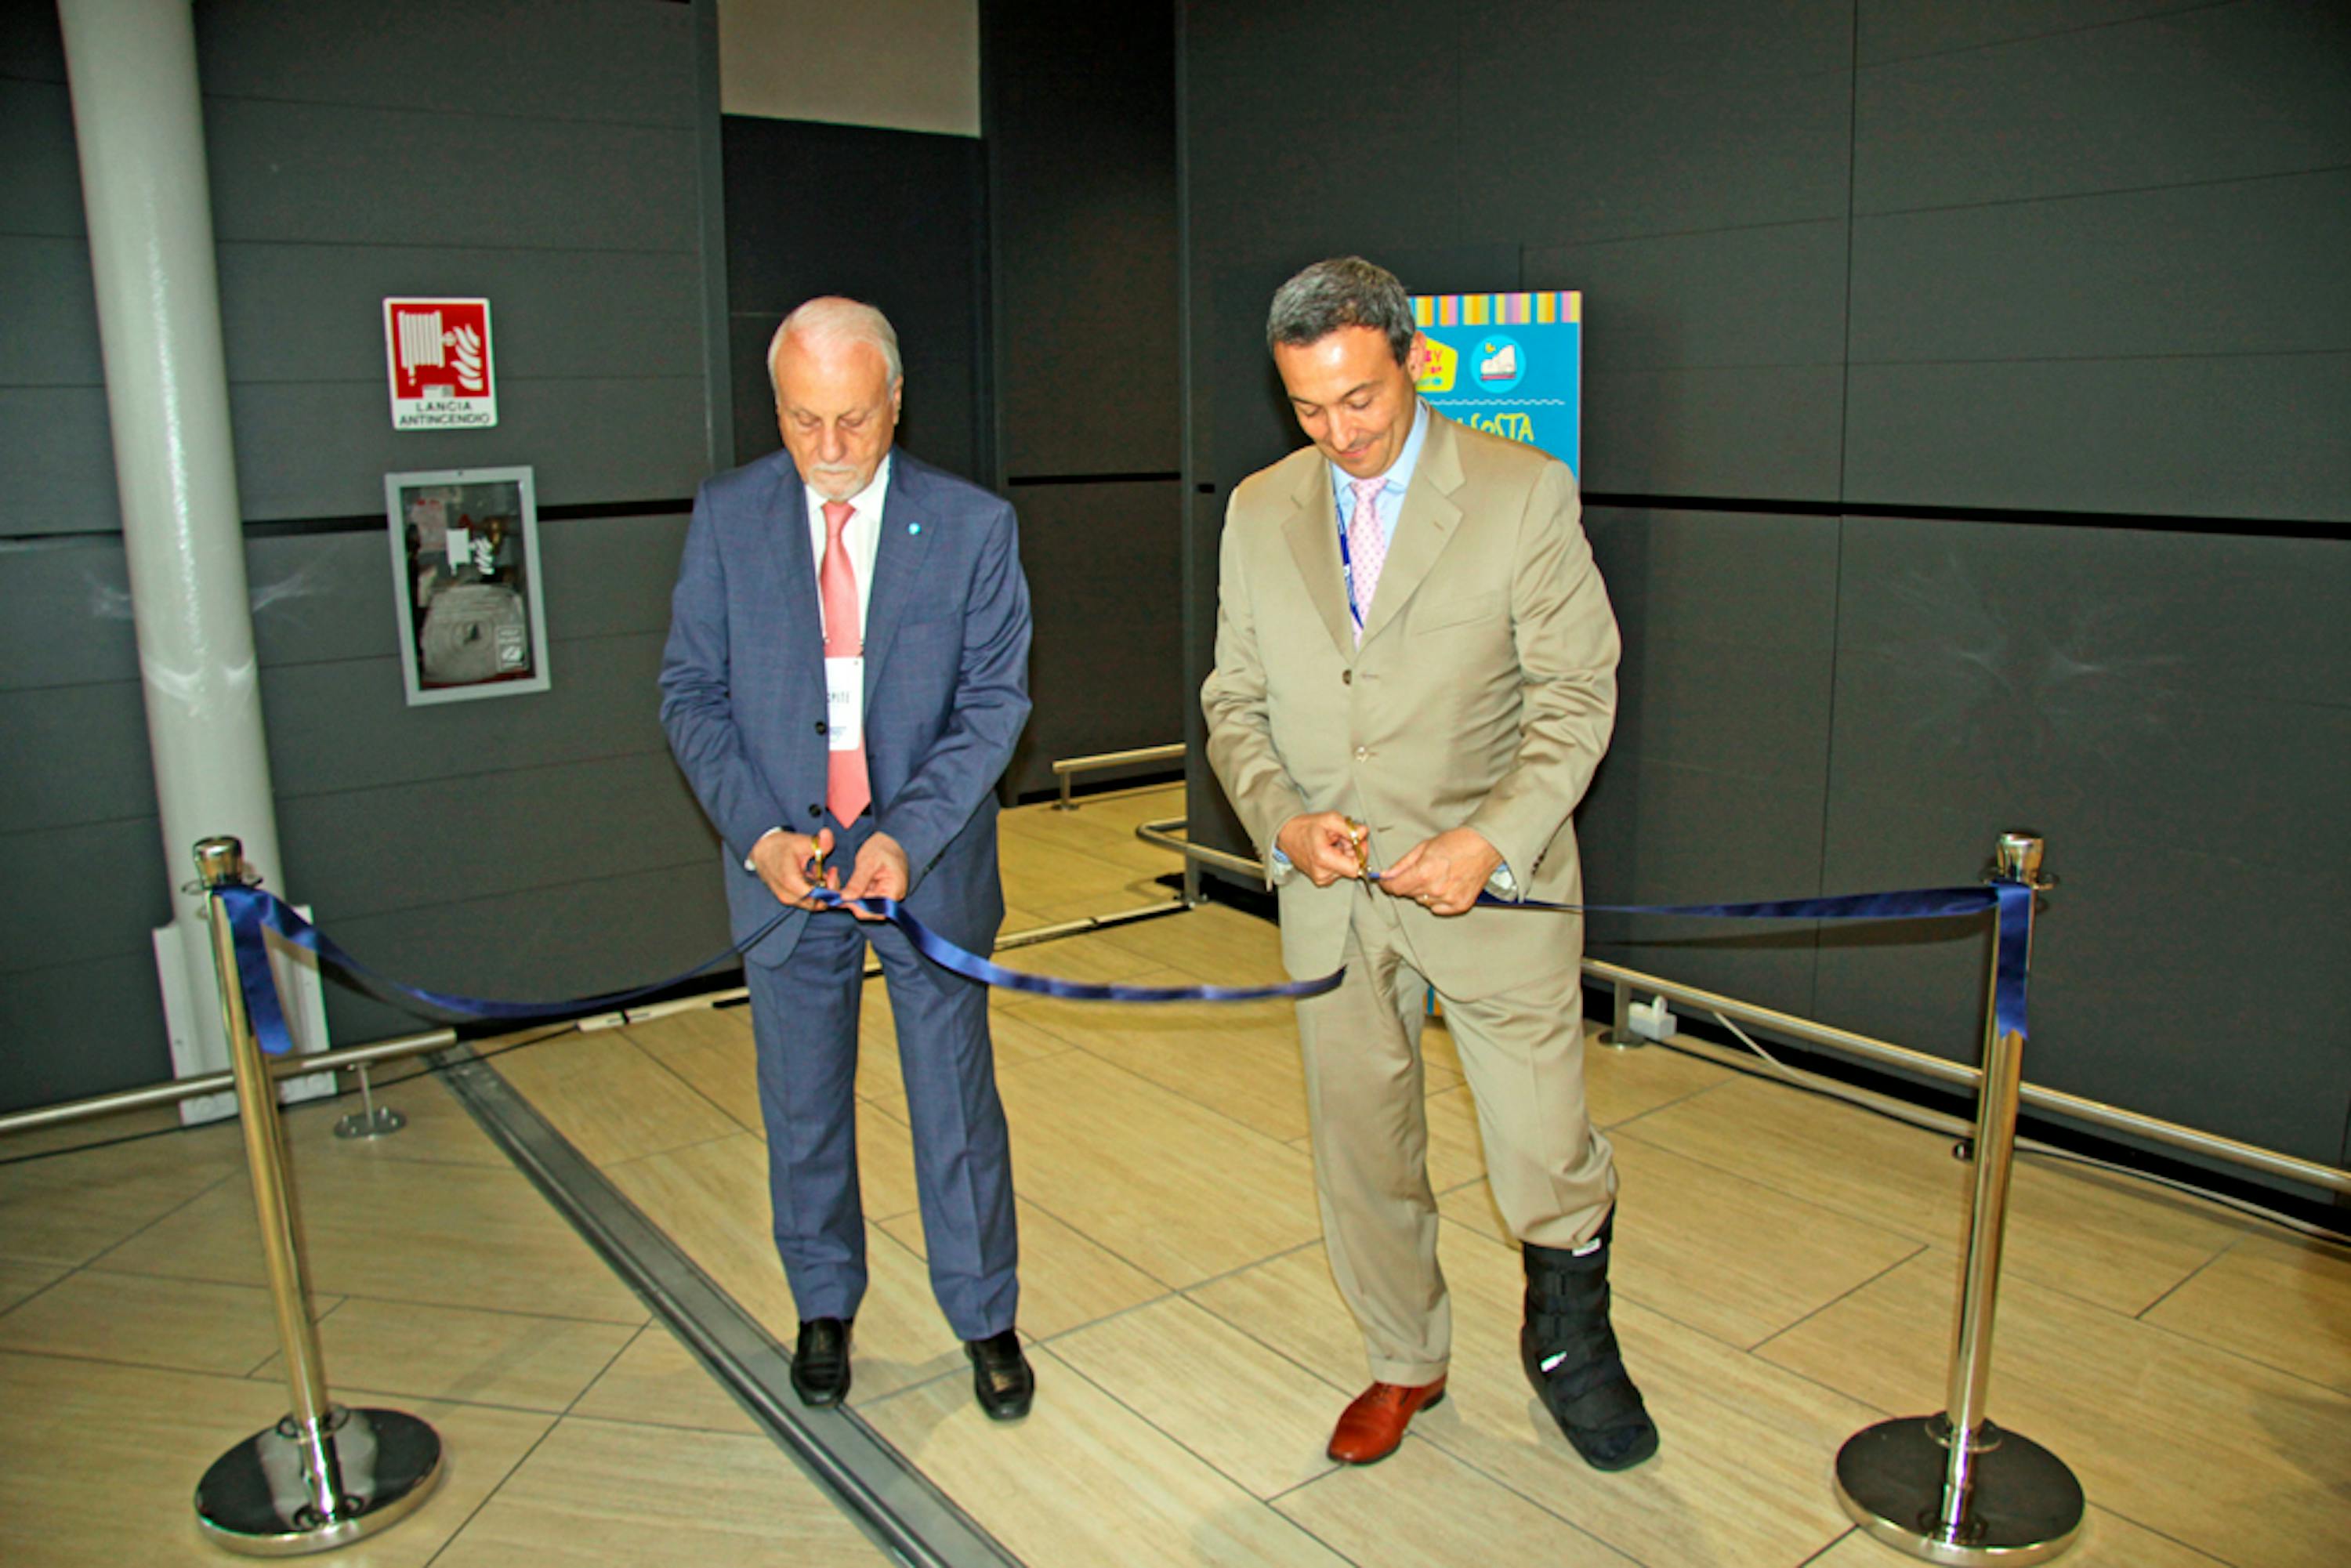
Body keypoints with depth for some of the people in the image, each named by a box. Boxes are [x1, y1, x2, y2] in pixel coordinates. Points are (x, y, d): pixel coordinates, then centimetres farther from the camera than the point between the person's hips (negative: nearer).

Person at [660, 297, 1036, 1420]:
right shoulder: (726, 516, -3)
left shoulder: (972, 526, -6)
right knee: (802, 1107, 15)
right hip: (782, 864, 2)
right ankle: (824, 1309, 37)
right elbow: (692, 693, -1)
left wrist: (909, 837, -20)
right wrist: (758, 834, -15)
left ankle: (985, 1318, 30)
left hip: (928, 863, -1)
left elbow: (994, 701, -7)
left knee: (956, 1102, 9)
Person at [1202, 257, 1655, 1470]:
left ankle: (1569, 1338, 34)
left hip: (1493, 886, -3)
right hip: (1330, 893, 3)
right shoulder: (1259, 512, 5)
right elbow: (1235, 699, 8)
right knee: (1360, 1153, 14)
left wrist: (1491, 838, -19)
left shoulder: (1524, 492, -6)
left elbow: (1577, 693, -6)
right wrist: (1283, 817, -10)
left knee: (1547, 1164, 1)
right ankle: (1405, 1364, 38)